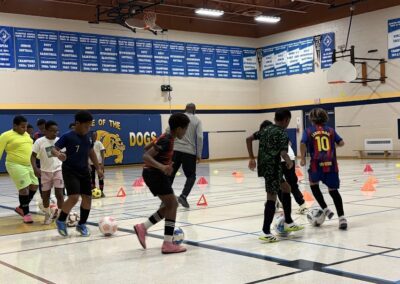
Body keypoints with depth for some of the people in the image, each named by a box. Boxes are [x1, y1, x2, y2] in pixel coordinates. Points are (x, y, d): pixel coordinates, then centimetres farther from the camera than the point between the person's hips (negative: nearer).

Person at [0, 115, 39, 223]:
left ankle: (21, 208, 26)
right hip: (16, 165, -8)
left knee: (34, 186, 8)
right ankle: (26, 213, 5)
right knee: (24, 188, -9)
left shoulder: (26, 134, 13)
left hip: (30, 165, 8)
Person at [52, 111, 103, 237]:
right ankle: (61, 221, 3)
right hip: (70, 171, -7)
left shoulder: (88, 137, 5)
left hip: (84, 171, 7)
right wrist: (58, 154, -37)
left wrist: (98, 168, 18)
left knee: (87, 198, 5)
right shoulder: (68, 136, -14)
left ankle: (82, 224, 23)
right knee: (74, 197, -20)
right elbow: (54, 149, -14)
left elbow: (91, 152, 18)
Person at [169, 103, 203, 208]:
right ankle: (183, 196, -9)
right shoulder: (197, 120, 5)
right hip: (189, 152, -2)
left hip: (175, 150, 2)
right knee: (191, 176, 11)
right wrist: (199, 155, -1)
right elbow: (199, 138, -5)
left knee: (170, 174, 12)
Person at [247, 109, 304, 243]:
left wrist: (252, 158, 19)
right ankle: (266, 233, -6)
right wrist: (289, 162, -1)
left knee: (286, 188, 23)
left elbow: (249, 139, 16)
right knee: (272, 198, -6)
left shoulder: (266, 129, 14)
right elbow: (283, 153, -22)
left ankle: (288, 223, 28)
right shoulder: (282, 133, -9)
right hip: (273, 167, -9)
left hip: (264, 166, 9)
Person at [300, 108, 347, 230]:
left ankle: (325, 209, 15)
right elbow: (341, 143, 8)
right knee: (333, 190, 10)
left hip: (317, 164, -2)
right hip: (331, 165, 2)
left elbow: (303, 144, -9)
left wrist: (303, 159, 3)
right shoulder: (330, 130, 14)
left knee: (313, 184, 26)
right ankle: (342, 217, -2)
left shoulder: (309, 131, 7)